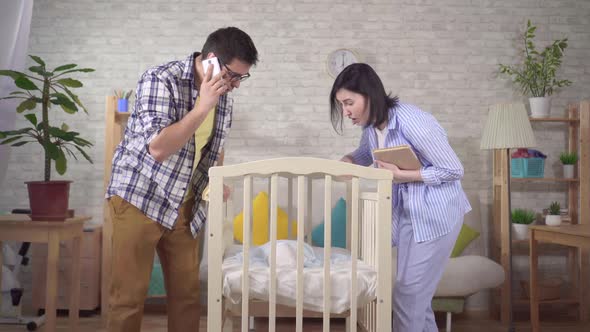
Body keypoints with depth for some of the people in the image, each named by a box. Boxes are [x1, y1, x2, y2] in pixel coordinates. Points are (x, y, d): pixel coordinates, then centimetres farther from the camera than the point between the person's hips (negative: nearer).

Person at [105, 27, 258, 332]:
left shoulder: (223, 96, 3)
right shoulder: (160, 79, -17)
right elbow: (158, 148, -27)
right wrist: (203, 107, -26)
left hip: (184, 206, 6)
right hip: (139, 198, -6)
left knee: (187, 291, 8)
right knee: (130, 293, -1)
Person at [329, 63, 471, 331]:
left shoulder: (412, 121, -25)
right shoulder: (372, 124, -1)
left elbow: (454, 170, -20)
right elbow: (366, 154, 20)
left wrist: (402, 175, -23)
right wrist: (348, 160, -4)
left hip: (435, 213, -8)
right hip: (407, 211, 8)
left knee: (409, 288, -1)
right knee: (417, 288, 14)